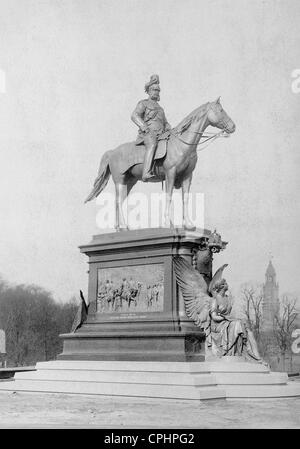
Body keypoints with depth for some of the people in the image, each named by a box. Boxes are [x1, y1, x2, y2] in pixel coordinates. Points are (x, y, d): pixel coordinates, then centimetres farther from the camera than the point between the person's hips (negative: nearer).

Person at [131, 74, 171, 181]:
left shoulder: (160, 108, 31)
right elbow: (134, 116, -5)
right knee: (152, 145, -38)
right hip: (147, 134, -7)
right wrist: (145, 127, -19)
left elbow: (165, 123, 34)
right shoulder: (143, 103, 10)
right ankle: (146, 173, -53)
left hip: (161, 135, 7)